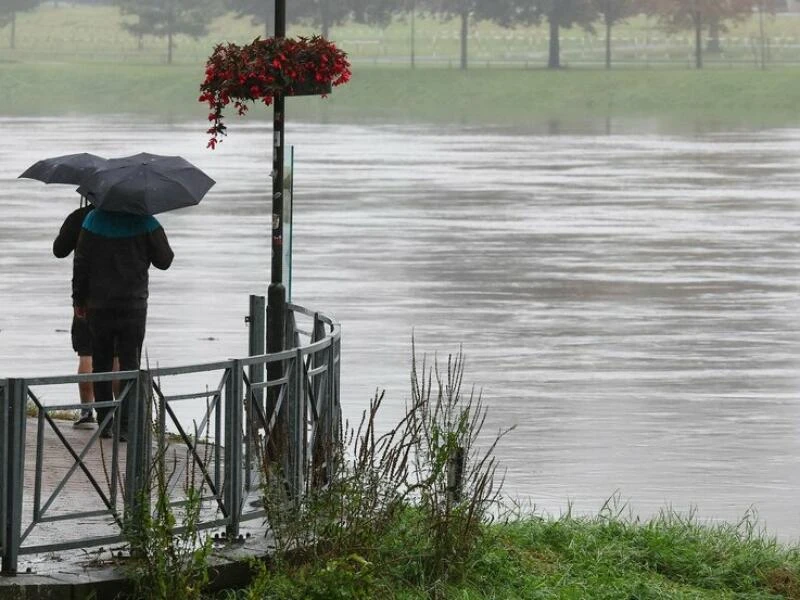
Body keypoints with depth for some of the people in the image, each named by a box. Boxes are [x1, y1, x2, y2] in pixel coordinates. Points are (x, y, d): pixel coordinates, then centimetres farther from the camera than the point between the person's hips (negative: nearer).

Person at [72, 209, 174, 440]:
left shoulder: (94, 220, -4)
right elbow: (164, 261, 0)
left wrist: (79, 299, 7)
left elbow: (81, 263, -2)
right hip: (133, 306, -1)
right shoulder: (144, 222, -7)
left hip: (99, 306, 1)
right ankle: (125, 425, -8)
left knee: (101, 365, 13)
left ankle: (104, 423, 14)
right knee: (130, 366, 2)